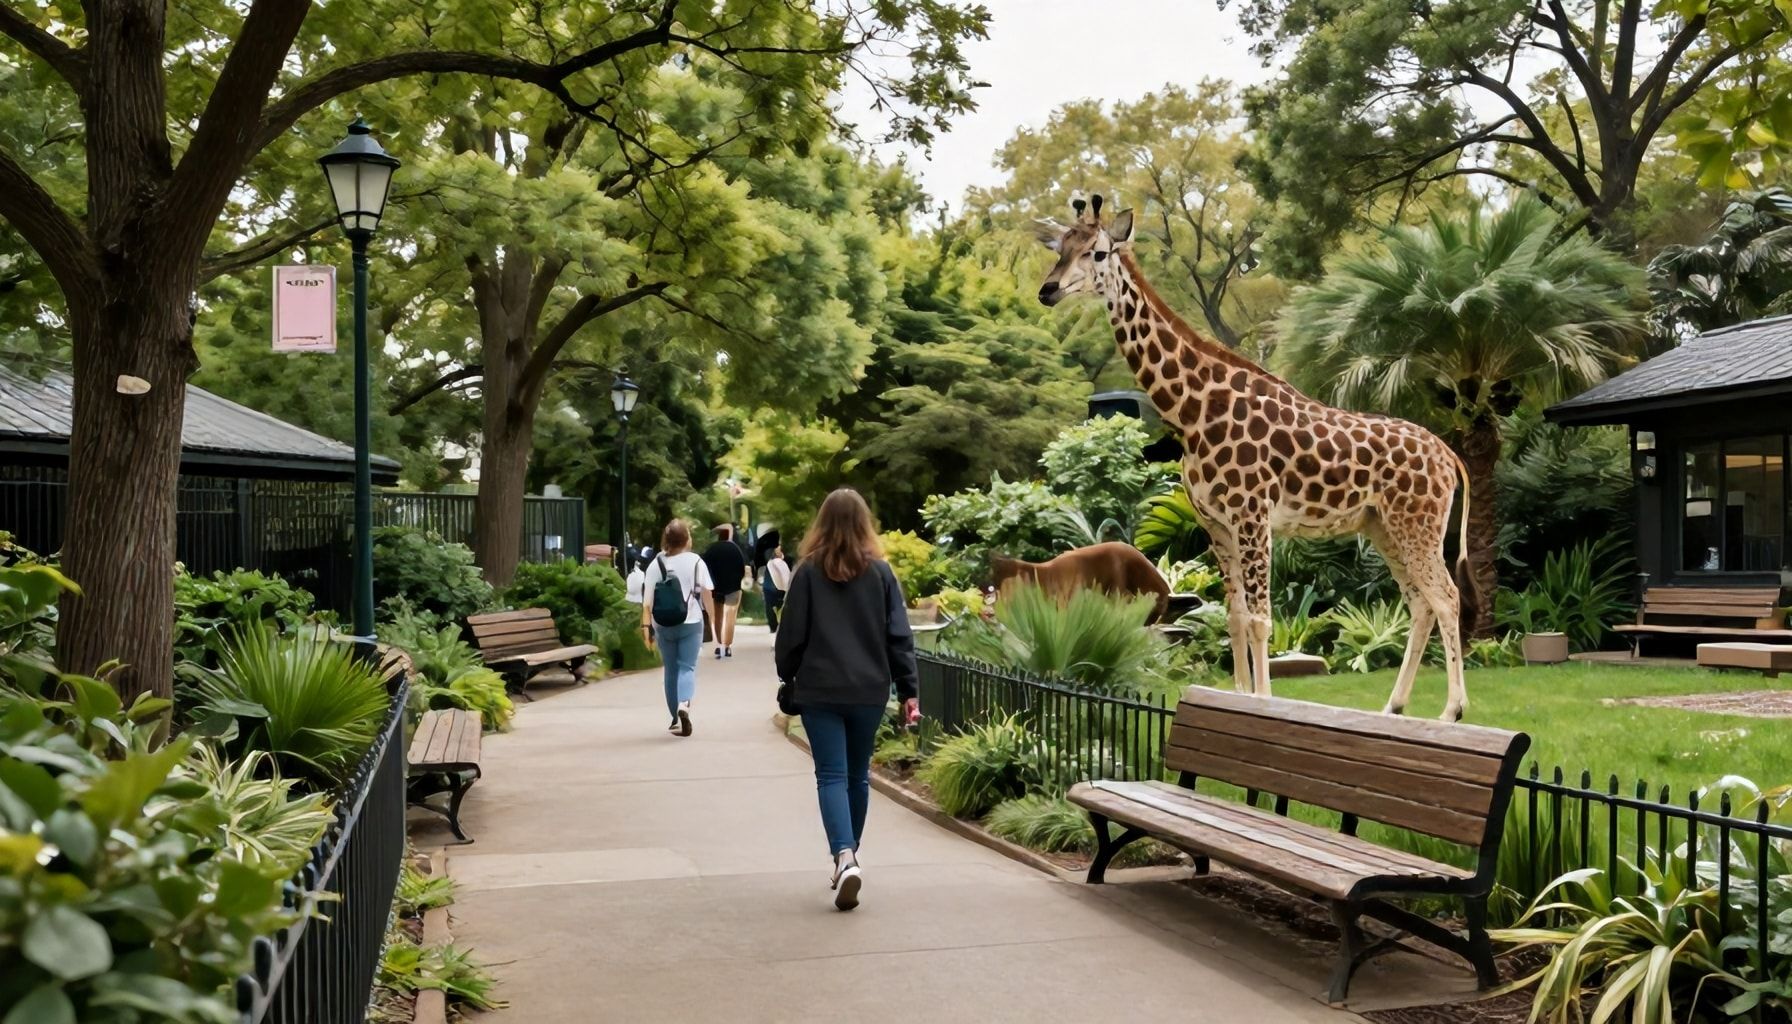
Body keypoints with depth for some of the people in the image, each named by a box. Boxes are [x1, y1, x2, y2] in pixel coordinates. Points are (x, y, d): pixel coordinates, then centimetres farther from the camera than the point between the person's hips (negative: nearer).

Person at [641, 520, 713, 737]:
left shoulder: (656, 564, -2)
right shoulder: (696, 562, -3)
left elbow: (648, 601, -6)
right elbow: (707, 595, -4)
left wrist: (646, 626, -4)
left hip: (664, 625, 2)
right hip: (691, 622, -1)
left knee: (671, 670, 13)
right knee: (687, 667, 1)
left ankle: (676, 719, 19)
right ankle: (684, 704, -27)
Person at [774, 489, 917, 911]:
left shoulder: (809, 572, -5)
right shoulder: (880, 571, 0)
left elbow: (792, 634, -2)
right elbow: (899, 636, 0)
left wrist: (787, 677, 15)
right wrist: (908, 690, 5)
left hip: (819, 690, -2)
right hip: (869, 690, 2)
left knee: (831, 776, -3)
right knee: (858, 775, 16)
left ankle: (845, 857, -22)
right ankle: (848, 856, 27)